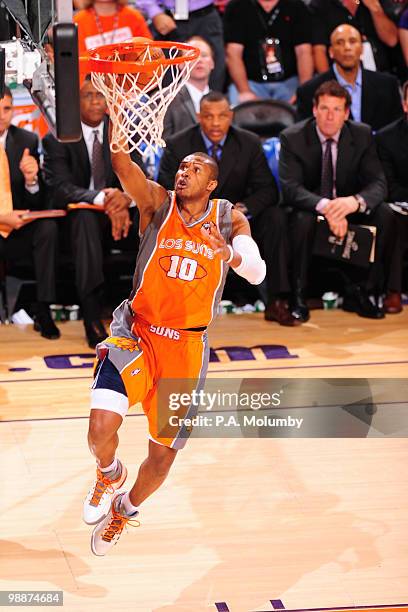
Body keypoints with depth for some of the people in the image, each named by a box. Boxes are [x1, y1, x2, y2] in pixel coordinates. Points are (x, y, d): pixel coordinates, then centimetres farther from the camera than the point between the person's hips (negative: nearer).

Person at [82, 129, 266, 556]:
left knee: (163, 455, 9)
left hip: (186, 348, 2)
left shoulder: (229, 219, 4)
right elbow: (121, 162, -21)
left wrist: (232, 254, -32)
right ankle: (109, 474, 13)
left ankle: (125, 510, 41)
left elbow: (257, 272, -10)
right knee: (101, 427, -24)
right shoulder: (157, 203, -2)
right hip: (136, 333, -2)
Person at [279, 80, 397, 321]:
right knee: (303, 219, -37)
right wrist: (325, 206, -43)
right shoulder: (292, 138, -14)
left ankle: (360, 293, -15)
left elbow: (378, 183, -14)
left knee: (386, 215, -25)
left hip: (349, 206, 3)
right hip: (310, 207, -3)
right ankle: (299, 296, -23)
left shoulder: (362, 135, -8)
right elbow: (290, 188, -23)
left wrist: (355, 201, -39)